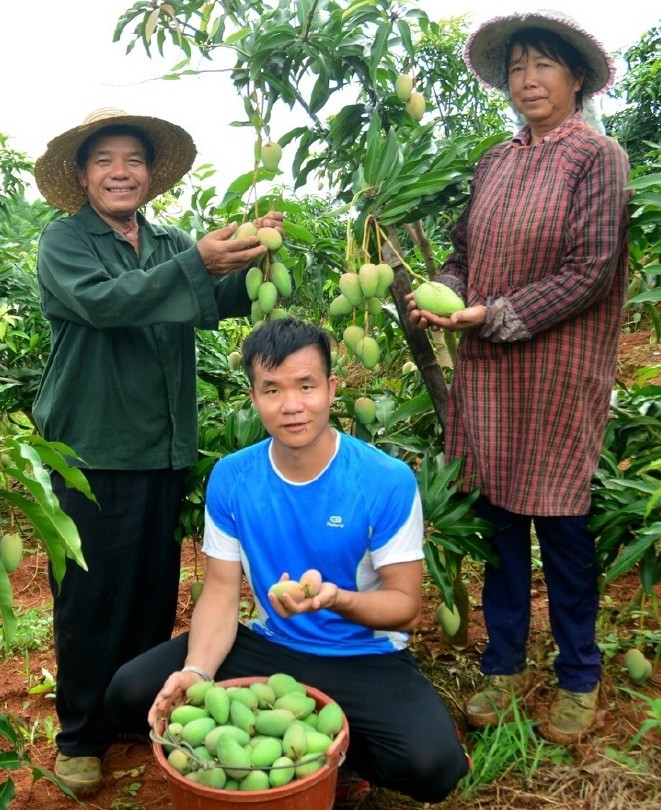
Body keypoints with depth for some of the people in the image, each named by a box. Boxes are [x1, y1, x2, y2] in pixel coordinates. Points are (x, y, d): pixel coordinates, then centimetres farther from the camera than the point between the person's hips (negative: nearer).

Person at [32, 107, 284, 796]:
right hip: (90, 448, -4)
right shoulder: (63, 241, -2)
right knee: (92, 593, 3)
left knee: (157, 588, 13)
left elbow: (218, 304, -7)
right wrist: (196, 263, -31)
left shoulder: (171, 243, 10)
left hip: (165, 447, 4)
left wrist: (252, 260, -27)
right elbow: (102, 302, -22)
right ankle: (80, 735, 21)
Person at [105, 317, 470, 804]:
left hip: (366, 659, -3)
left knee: (432, 766, -29)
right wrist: (197, 670, -24)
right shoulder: (230, 478, -8)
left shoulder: (388, 480, -18)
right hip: (268, 648, 3)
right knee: (131, 694, -12)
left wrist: (337, 600, -34)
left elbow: (406, 607, -13)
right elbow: (221, 591, -5)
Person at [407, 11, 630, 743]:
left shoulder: (597, 158, -5)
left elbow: (590, 273, -12)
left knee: (561, 523, 5)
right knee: (498, 516, 11)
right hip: (487, 370, 5)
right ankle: (504, 664, 28)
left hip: (557, 376, -5)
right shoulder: (495, 162, 11)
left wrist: (494, 316, -17)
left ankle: (578, 678, 25)